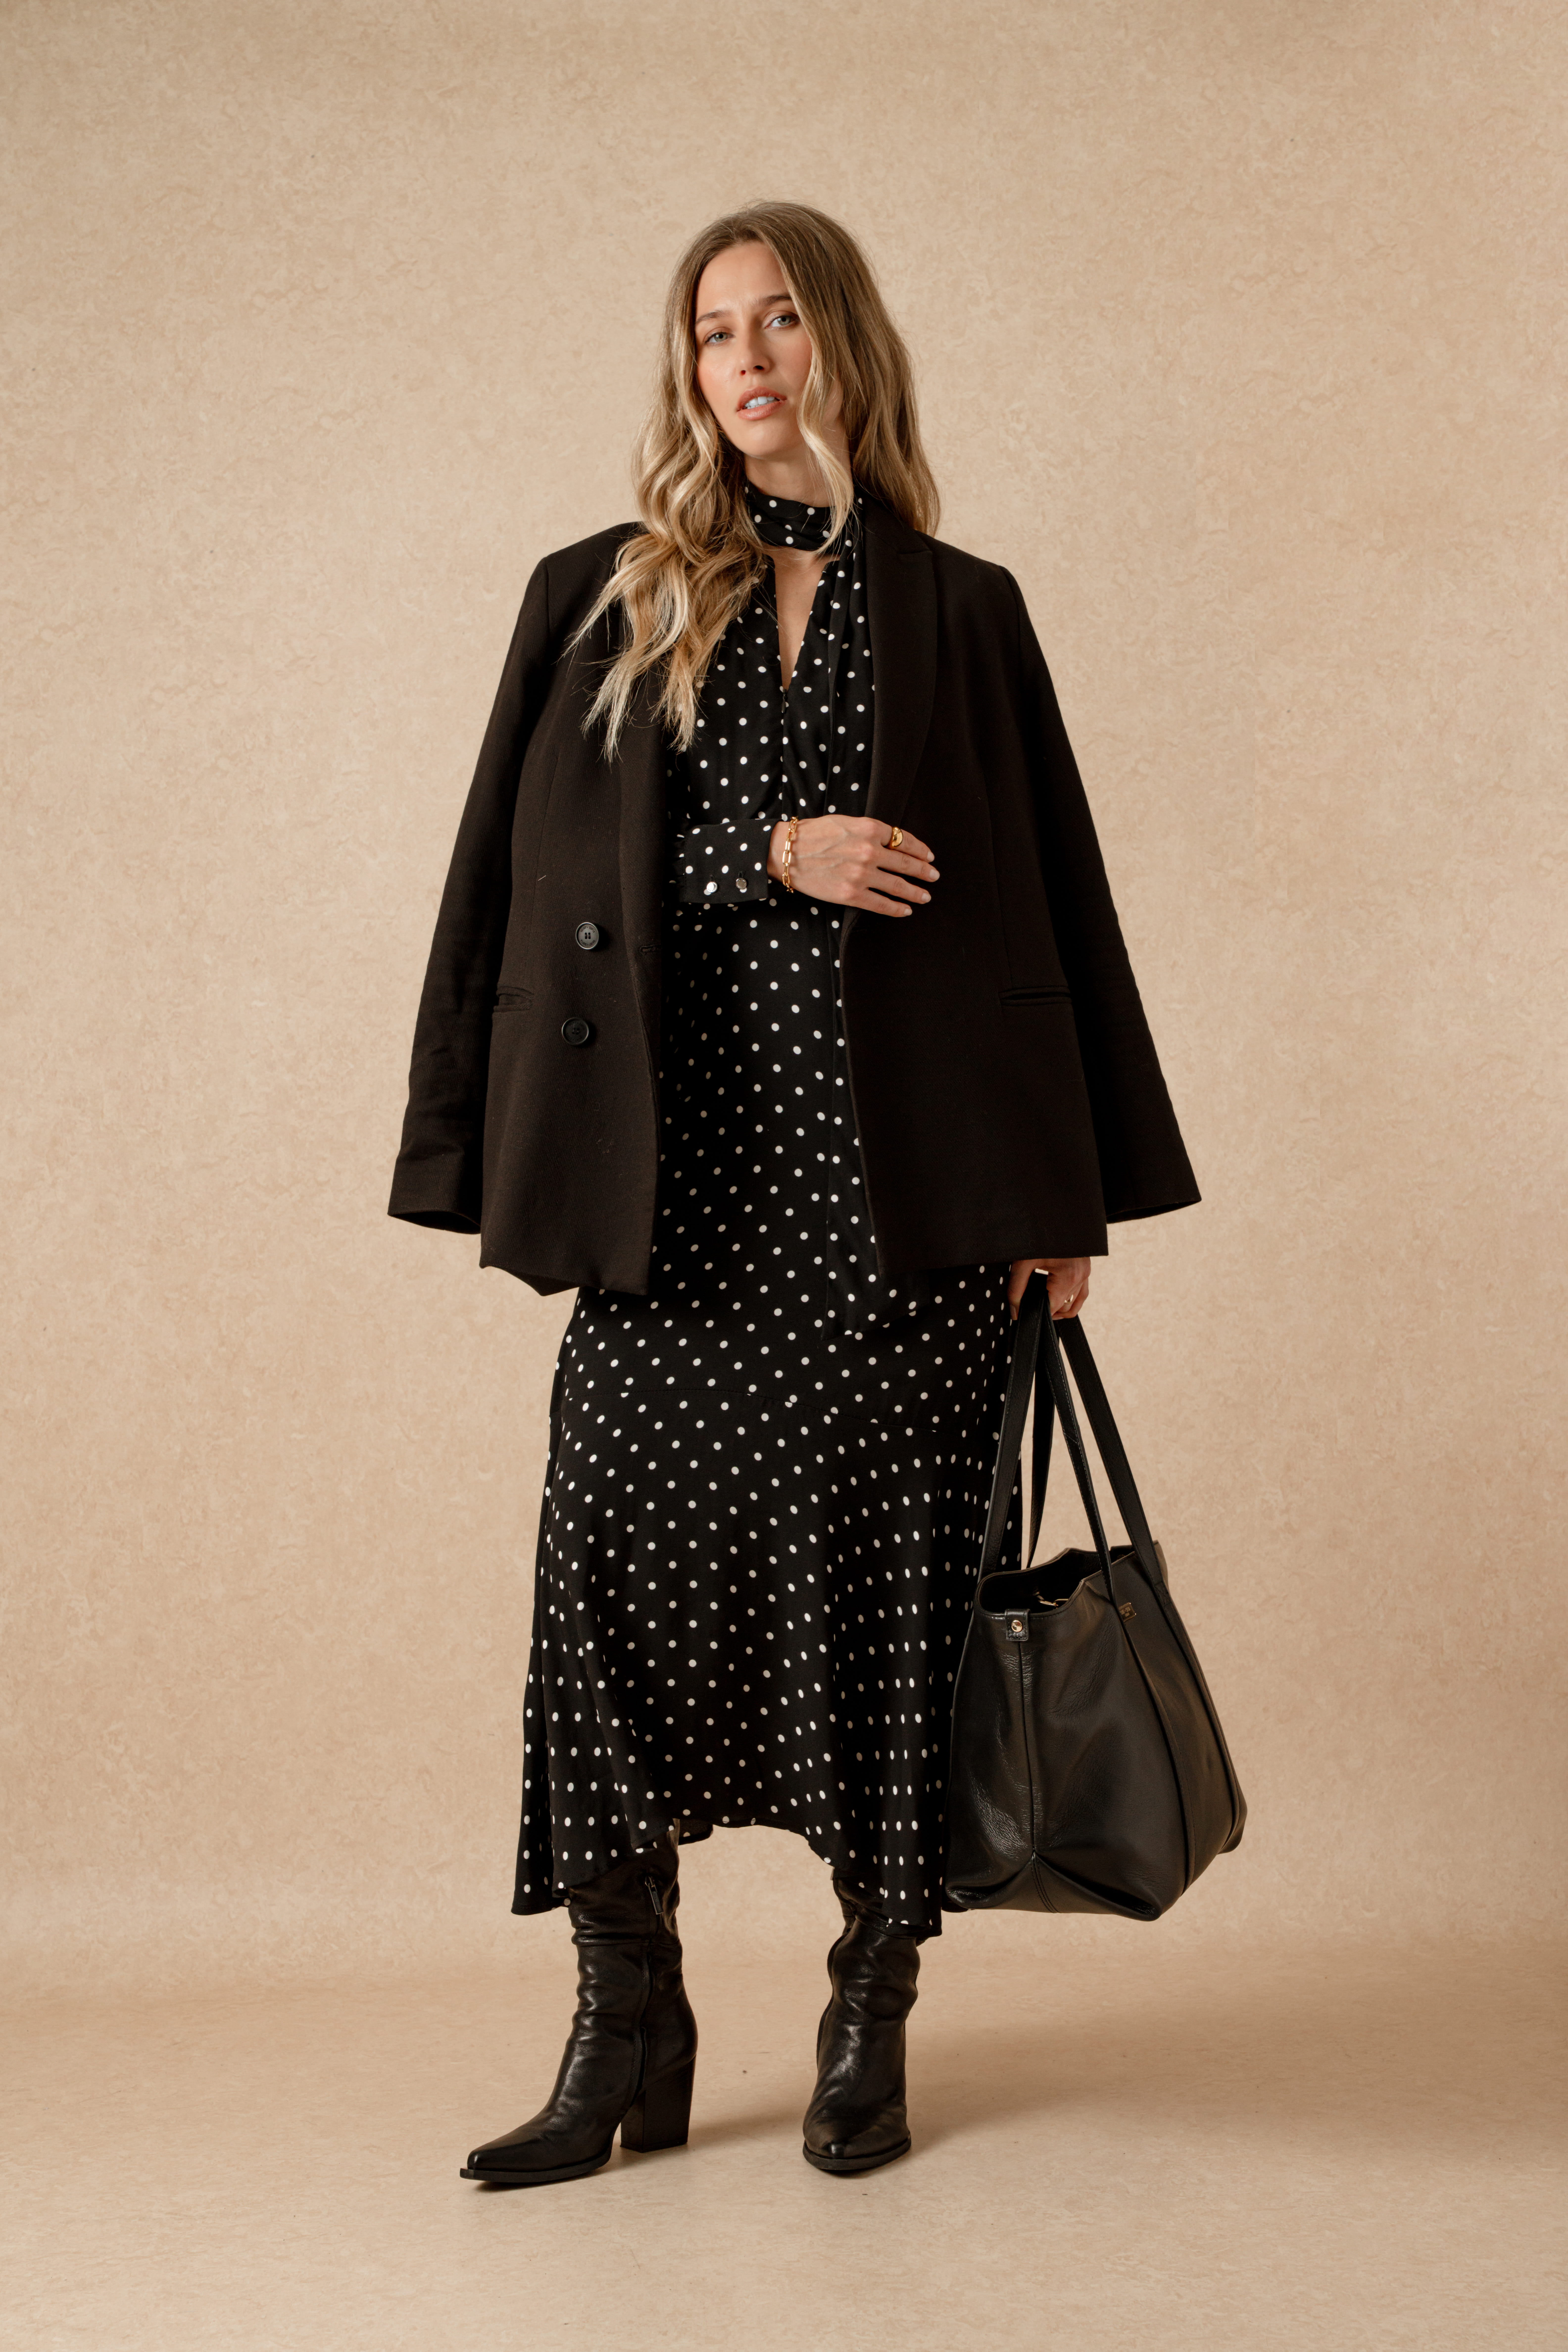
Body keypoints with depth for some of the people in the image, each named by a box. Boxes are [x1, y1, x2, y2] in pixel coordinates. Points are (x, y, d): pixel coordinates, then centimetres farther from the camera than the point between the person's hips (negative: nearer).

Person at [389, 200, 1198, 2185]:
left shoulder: (958, 611, 10)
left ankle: (871, 2032, 16)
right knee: (623, 1569, -3)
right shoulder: (599, 602, 11)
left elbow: (1046, 897, 9)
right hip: (679, 1180, 0)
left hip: (904, 1186, 0)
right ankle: (626, 2038, 9)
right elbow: (536, 868, 3)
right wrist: (769, 854, -9)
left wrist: (1069, 1189, 4)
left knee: (891, 1581, 2)